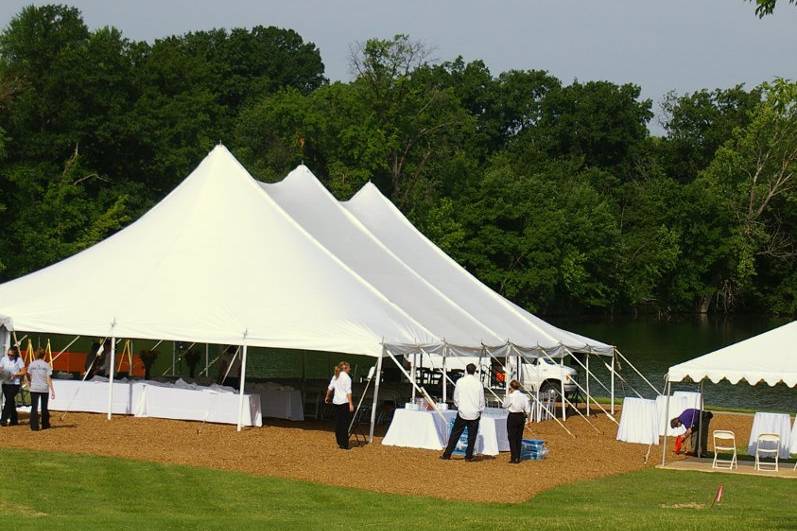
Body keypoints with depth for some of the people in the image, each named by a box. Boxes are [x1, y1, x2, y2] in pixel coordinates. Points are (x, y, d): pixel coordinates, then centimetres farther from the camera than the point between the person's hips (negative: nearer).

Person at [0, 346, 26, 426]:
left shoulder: (19, 360, -5)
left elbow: (23, 372, -5)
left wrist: (15, 374, -18)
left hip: (15, 384, -4)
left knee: (8, 401, -13)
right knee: (11, 402, 9)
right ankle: (14, 420, 17)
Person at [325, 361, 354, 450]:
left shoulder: (335, 377, 12)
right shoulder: (347, 378, -10)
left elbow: (330, 388, 21)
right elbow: (348, 392, -15)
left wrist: (327, 397, 37)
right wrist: (351, 404, -16)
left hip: (336, 402, 7)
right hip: (345, 402, -7)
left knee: (338, 422, 12)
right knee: (344, 423, -5)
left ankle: (339, 443, 15)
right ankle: (344, 445, -6)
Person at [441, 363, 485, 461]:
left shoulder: (460, 381, -5)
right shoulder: (478, 383, -6)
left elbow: (455, 397, 3)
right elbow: (481, 399, 1)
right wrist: (480, 410, 15)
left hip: (462, 412, 0)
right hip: (475, 413, 0)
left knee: (455, 434, 6)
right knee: (472, 436, 7)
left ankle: (447, 454, 6)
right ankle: (469, 456, 8)